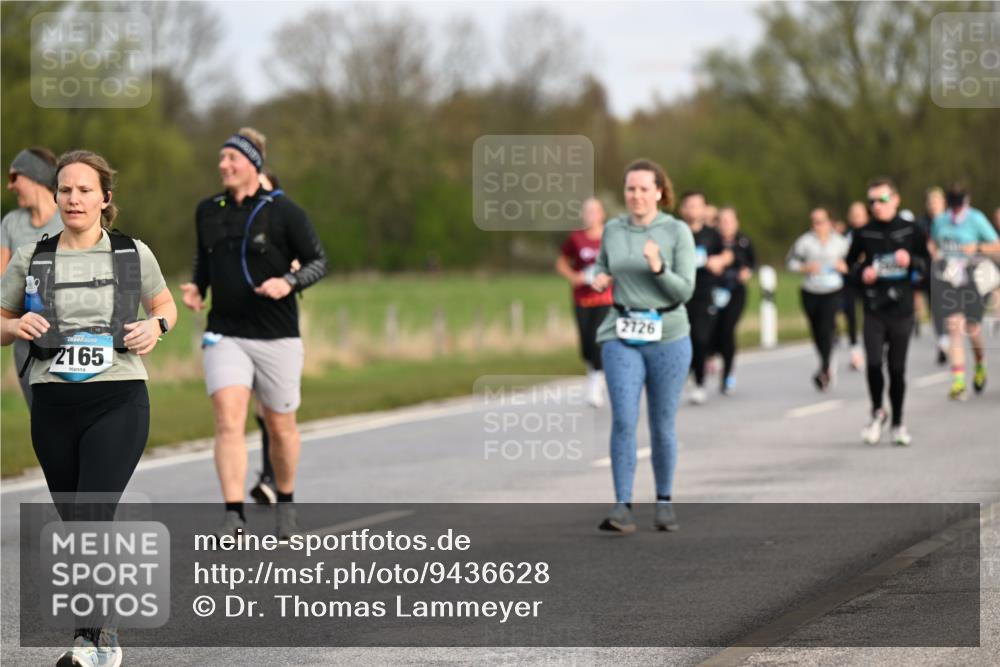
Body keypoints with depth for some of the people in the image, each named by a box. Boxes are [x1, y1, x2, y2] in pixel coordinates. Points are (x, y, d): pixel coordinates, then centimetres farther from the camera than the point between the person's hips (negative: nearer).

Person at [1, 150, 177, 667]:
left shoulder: (133, 254, 2)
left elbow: (164, 304, 19)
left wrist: (156, 325, -3)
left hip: (119, 403, -3)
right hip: (53, 406, 3)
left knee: (91, 517, -17)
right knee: (75, 524, 11)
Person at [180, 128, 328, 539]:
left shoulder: (283, 212, -5)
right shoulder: (208, 211, 7)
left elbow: (318, 261, -1)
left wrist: (289, 282, -19)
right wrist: (196, 288, 2)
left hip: (277, 336, -2)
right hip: (225, 334, 2)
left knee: (280, 427, 9)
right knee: (228, 420, -16)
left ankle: (285, 503, 33)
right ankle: (234, 516, -20)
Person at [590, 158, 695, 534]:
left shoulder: (678, 232, -4)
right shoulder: (612, 230, 5)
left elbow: (684, 291, -7)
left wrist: (658, 267, -24)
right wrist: (600, 280, -3)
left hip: (668, 337, -1)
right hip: (622, 337, 1)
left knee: (662, 425, 6)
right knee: (624, 421, -12)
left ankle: (664, 502, 23)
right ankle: (622, 508, -15)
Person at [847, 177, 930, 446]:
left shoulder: (910, 231, 1)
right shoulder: (863, 234, 3)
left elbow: (927, 262, 8)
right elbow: (851, 264, 15)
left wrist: (911, 261, -12)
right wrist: (862, 274, -6)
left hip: (901, 308, 0)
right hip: (873, 309, 0)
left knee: (897, 368, 5)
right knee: (874, 363, -13)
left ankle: (897, 422, 19)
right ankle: (877, 412, 12)